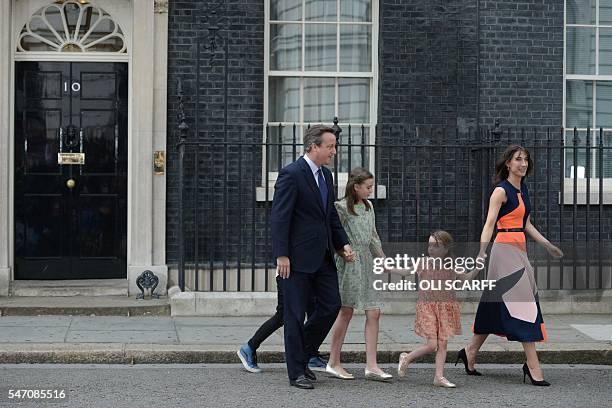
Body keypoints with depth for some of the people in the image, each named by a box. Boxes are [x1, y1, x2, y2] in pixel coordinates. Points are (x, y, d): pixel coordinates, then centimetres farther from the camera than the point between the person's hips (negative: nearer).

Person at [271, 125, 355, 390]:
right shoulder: (291, 174, -13)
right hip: (298, 257, -8)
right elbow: (279, 217, -16)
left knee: (331, 306, 7)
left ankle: (301, 355, 25)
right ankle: (296, 372, 11)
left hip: (323, 256, 8)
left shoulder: (326, 175, 13)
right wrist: (281, 255, -19)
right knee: (295, 314, 2)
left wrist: (343, 244, 9)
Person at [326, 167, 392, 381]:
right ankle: (334, 362, 8)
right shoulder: (341, 208, -9)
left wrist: (384, 259, 22)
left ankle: (371, 366, 0)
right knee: (346, 312, -3)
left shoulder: (368, 207, 14)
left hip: (366, 264, 7)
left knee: (374, 313, 0)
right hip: (348, 263, -7)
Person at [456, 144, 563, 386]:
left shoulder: (523, 189, 16)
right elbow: (489, 223, -19)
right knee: (522, 303, -11)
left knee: (496, 307, 12)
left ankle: (470, 353, 22)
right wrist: (482, 251, -31)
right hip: (505, 249, -9)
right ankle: (532, 365, -10)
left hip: (519, 250, 9)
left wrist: (548, 245, 24)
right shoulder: (501, 190, -10)